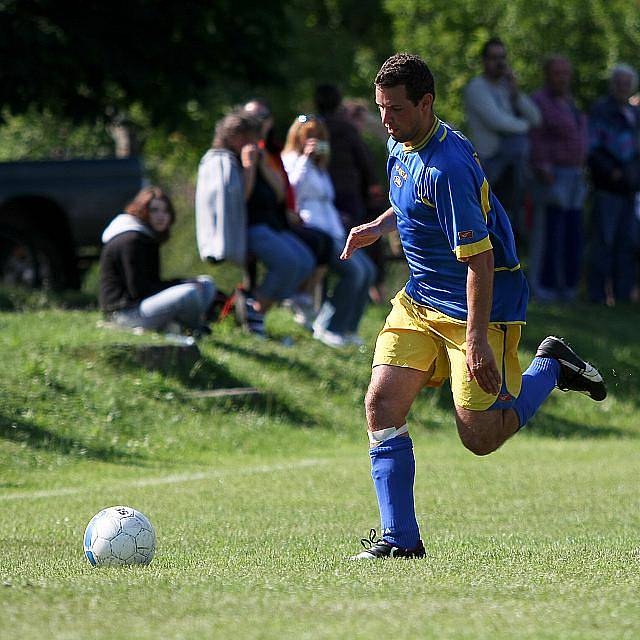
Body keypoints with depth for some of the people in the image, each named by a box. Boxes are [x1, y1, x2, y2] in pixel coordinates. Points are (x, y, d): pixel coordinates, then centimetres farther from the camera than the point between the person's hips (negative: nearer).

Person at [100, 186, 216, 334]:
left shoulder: (149, 238, 17)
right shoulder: (130, 240, -15)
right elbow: (138, 290, -18)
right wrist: (180, 284, -13)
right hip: (126, 311, -10)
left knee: (206, 285, 9)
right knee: (189, 293, -30)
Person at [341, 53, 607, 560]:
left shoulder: (447, 167, -27)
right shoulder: (401, 146, 3)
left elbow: (479, 259, -27)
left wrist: (477, 338, -29)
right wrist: (379, 226, 10)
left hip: (485, 303, -8)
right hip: (421, 297, 8)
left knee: (480, 436, -5)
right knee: (382, 403, -8)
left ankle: (550, 367, 21)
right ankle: (400, 539, -3)